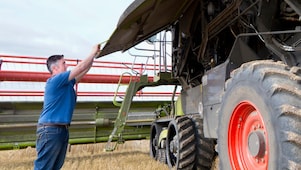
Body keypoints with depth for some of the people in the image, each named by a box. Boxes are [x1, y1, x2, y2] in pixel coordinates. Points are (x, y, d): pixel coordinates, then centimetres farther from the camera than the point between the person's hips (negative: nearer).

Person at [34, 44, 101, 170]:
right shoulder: (55, 80, -13)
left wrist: (94, 56, 14)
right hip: (50, 130, -10)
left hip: (62, 129, 10)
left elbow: (83, 72, 20)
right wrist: (93, 53, -5)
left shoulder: (66, 83, 15)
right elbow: (79, 68, -14)